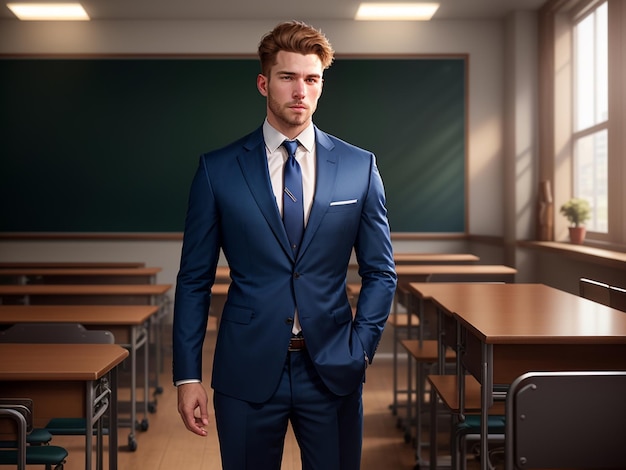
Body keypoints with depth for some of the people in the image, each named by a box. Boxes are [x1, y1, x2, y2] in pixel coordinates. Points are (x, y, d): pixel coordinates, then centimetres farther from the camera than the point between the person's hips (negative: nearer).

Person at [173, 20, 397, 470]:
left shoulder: (359, 166, 2)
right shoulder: (218, 169, 0)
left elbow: (380, 273, 7)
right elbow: (194, 280, 2)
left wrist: (360, 349, -4)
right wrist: (188, 375, -2)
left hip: (333, 370, 1)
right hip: (247, 371, -1)